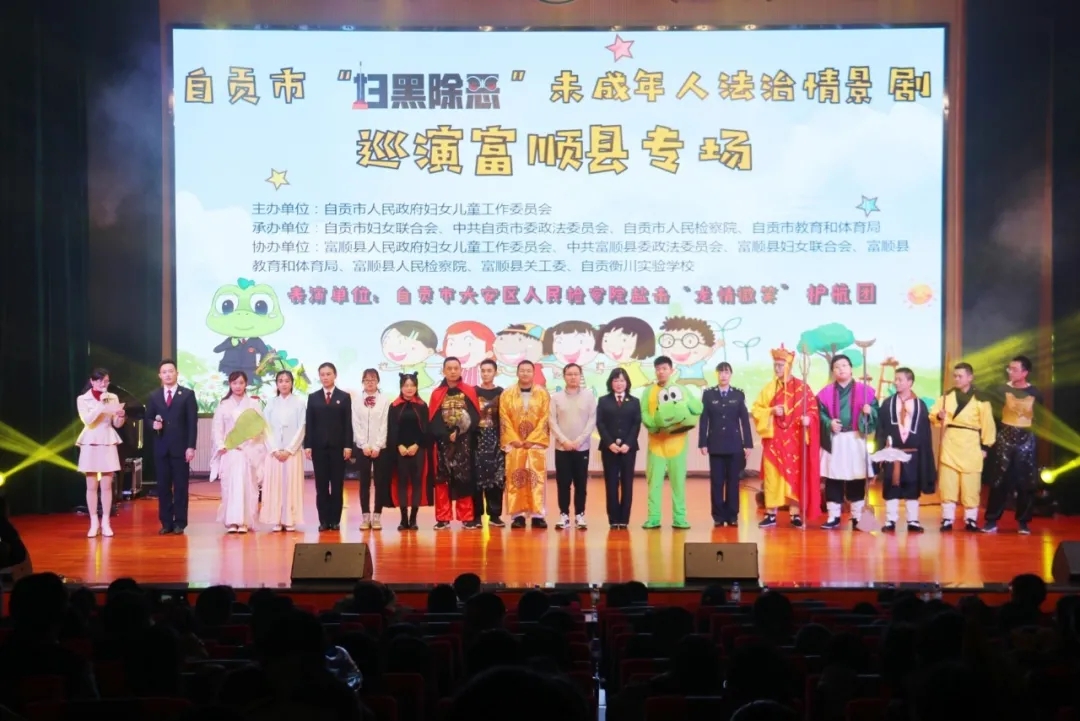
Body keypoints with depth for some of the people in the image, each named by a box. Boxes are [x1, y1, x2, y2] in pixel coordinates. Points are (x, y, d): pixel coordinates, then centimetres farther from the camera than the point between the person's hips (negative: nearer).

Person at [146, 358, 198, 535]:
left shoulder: (188, 394, 2)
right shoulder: (154, 396, 12)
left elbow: (192, 422, -3)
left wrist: (191, 446, -10)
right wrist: (153, 424, -11)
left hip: (181, 447, -3)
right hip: (161, 447, 3)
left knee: (180, 486, 1)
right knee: (163, 486, 4)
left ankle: (179, 522, 5)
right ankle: (166, 522, 9)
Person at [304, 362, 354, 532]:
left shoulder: (344, 397, 6)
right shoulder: (313, 397, 10)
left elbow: (348, 423, 2)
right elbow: (309, 423, 6)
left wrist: (348, 445, -7)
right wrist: (307, 445, -3)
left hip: (338, 446, -1)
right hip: (319, 446, 1)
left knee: (337, 484, 1)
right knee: (321, 485, 1)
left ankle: (335, 520, 4)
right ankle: (324, 520, 3)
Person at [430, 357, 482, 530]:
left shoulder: (469, 392, 6)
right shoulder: (437, 394, 7)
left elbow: (475, 416, -2)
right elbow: (434, 420, 1)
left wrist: (459, 431, -15)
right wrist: (447, 435, -14)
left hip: (464, 442, 0)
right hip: (443, 442, 0)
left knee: (465, 479, -1)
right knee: (442, 480, -2)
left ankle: (467, 518, 3)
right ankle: (443, 518, 2)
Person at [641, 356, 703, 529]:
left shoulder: (681, 389, 7)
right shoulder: (649, 391, 5)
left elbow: (699, 408, 1)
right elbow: (644, 414, -3)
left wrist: (685, 403, -17)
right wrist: (655, 424, -20)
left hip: (677, 441, 0)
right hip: (656, 441, 0)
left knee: (678, 480, 1)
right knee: (654, 481, -2)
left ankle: (679, 518, 4)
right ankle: (653, 518, 1)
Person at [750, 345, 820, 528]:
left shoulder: (802, 387, 0)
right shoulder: (768, 388, 9)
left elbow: (813, 408, -2)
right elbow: (755, 409, 9)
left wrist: (808, 418, -23)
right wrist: (771, 412, -9)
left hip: (795, 439, -2)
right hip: (774, 439, 2)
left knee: (795, 475, 0)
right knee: (772, 475, 1)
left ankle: (795, 514, 5)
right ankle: (771, 514, 5)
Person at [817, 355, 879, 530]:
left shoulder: (864, 390, 2)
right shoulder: (826, 393, 5)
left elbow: (875, 409, 1)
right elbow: (820, 414, 3)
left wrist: (869, 411, -20)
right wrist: (829, 423, -15)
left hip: (856, 440, -1)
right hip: (834, 441, 1)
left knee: (857, 479, 1)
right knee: (833, 478, 0)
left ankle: (857, 517, 9)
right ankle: (834, 517, 7)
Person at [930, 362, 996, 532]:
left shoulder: (980, 400, -1)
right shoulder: (946, 396, 8)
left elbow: (987, 424, 1)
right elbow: (932, 416, 6)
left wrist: (985, 446, -2)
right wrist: (939, 416, -16)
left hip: (970, 445, -2)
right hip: (949, 443, 2)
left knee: (970, 486, 0)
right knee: (947, 484, 1)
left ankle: (970, 519, 9)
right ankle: (947, 519, 6)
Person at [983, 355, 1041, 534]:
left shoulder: (1035, 393, 0)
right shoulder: (1001, 390, -2)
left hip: (1026, 440, 1)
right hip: (1005, 438, -1)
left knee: (1026, 482, 2)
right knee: (999, 480, -1)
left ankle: (1023, 521, 11)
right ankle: (992, 520, 4)